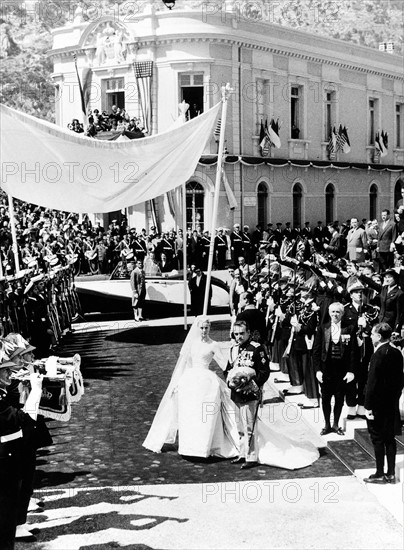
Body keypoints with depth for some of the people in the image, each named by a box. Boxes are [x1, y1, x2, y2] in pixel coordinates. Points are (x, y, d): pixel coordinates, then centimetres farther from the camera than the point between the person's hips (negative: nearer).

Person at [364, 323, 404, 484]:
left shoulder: (378, 355, -19)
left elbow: (372, 382, -19)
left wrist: (368, 406, -15)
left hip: (378, 404, -7)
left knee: (378, 439, 3)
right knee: (390, 438, 13)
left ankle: (380, 474, 9)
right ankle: (391, 473, 18)